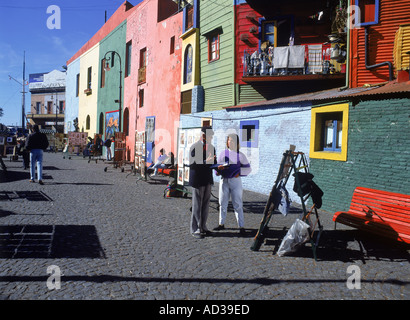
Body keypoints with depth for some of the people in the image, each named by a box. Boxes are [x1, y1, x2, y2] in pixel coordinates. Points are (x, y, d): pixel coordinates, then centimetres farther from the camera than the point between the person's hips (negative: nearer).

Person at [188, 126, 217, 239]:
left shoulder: (211, 147, 12)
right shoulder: (194, 147, -10)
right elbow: (192, 164, -18)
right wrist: (206, 162, -28)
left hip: (208, 180, 7)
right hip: (197, 180, -7)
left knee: (205, 205, 12)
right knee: (197, 205, 0)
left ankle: (202, 227, 24)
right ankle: (195, 229, 9)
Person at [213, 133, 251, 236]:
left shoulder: (240, 155, 1)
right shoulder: (223, 154, 7)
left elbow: (248, 168, 4)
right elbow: (217, 167, 10)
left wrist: (239, 172, -11)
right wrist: (219, 168, -12)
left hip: (235, 181, -3)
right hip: (224, 181, 3)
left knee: (237, 205, -4)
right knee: (222, 204, 9)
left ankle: (241, 227, 0)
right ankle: (221, 224, 21)